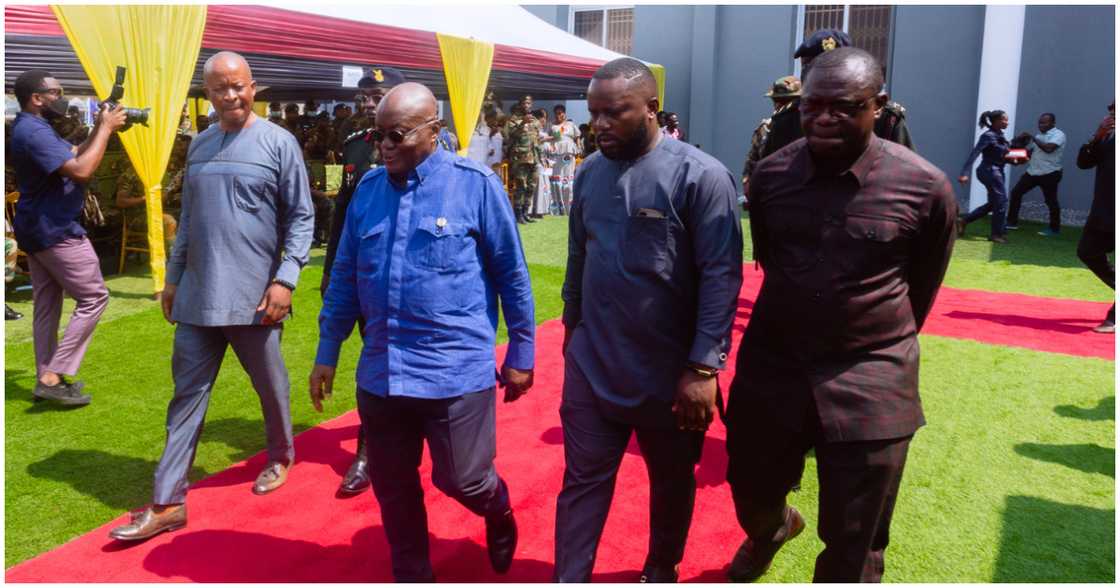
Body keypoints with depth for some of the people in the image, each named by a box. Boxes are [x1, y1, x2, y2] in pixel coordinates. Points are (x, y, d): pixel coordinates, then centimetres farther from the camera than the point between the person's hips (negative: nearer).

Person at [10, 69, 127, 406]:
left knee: (47, 304, 12)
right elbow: (82, 171, -30)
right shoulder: (34, 132, -20)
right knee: (94, 297, -5)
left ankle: (46, 378, 18)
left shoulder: (34, 128, 15)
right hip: (55, 231, -11)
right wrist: (106, 129, -21)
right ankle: (53, 376, -5)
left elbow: (74, 155, 19)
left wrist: (100, 127, 6)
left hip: (38, 229, 11)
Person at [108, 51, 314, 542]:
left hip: (254, 296, -4)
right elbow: (188, 218, 17)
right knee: (187, 396, 6)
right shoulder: (199, 145, 11)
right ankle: (168, 502, 12)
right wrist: (173, 277, 16)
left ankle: (280, 457, 37)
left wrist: (285, 279, -14)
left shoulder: (279, 143, -5)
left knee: (271, 387, 12)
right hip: (198, 297, 5)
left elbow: (301, 218, -6)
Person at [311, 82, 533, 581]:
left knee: (464, 481, 3)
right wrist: (327, 353, 14)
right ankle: (411, 577, 37)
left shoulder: (475, 184, -7)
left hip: (456, 370, -4)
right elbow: (344, 277, 13)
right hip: (380, 372, 5)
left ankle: (499, 512, 40)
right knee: (392, 488, 14)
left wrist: (520, 355, 1)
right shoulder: (368, 188, 7)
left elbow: (512, 275, -2)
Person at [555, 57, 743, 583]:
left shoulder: (701, 176, -15)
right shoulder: (589, 173, 2)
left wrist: (703, 367, -19)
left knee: (671, 481, 18)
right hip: (591, 365, 4)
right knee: (583, 479, 10)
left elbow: (721, 276, -17)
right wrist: (572, 327, 18)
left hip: (670, 371, -3)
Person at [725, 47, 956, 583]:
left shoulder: (925, 187, -12)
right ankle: (770, 530, 60)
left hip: (870, 383, -3)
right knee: (752, 494, 23)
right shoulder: (770, 174, -4)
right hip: (771, 365, 3)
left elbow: (923, 283, 5)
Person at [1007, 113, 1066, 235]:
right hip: (1032, 172, 8)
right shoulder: (1039, 135, 16)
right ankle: (1012, 222, 11)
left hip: (1050, 173, -8)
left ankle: (1055, 228, 13)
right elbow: (1028, 151, 20)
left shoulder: (1058, 134, -8)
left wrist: (1032, 138, -20)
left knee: (1051, 201, 0)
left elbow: (1049, 148, -26)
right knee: (1016, 192, 3)